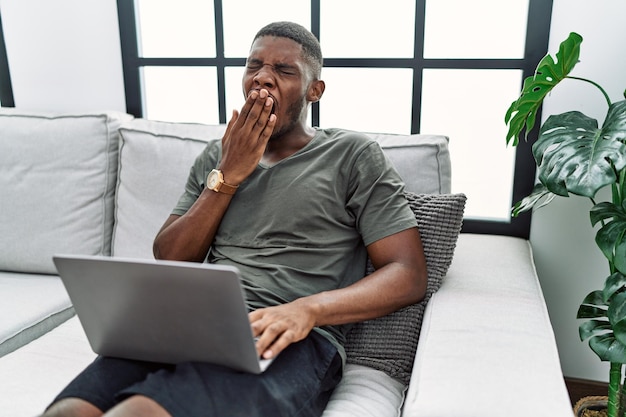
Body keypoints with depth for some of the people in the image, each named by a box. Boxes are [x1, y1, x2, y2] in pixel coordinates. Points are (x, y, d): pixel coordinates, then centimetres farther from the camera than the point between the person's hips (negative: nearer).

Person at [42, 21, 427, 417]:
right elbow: (168, 264, 13)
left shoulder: (354, 155, 6)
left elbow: (410, 274, -2)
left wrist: (308, 308, -18)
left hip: (292, 342, -4)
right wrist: (228, 176, 1)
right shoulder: (217, 156, 20)